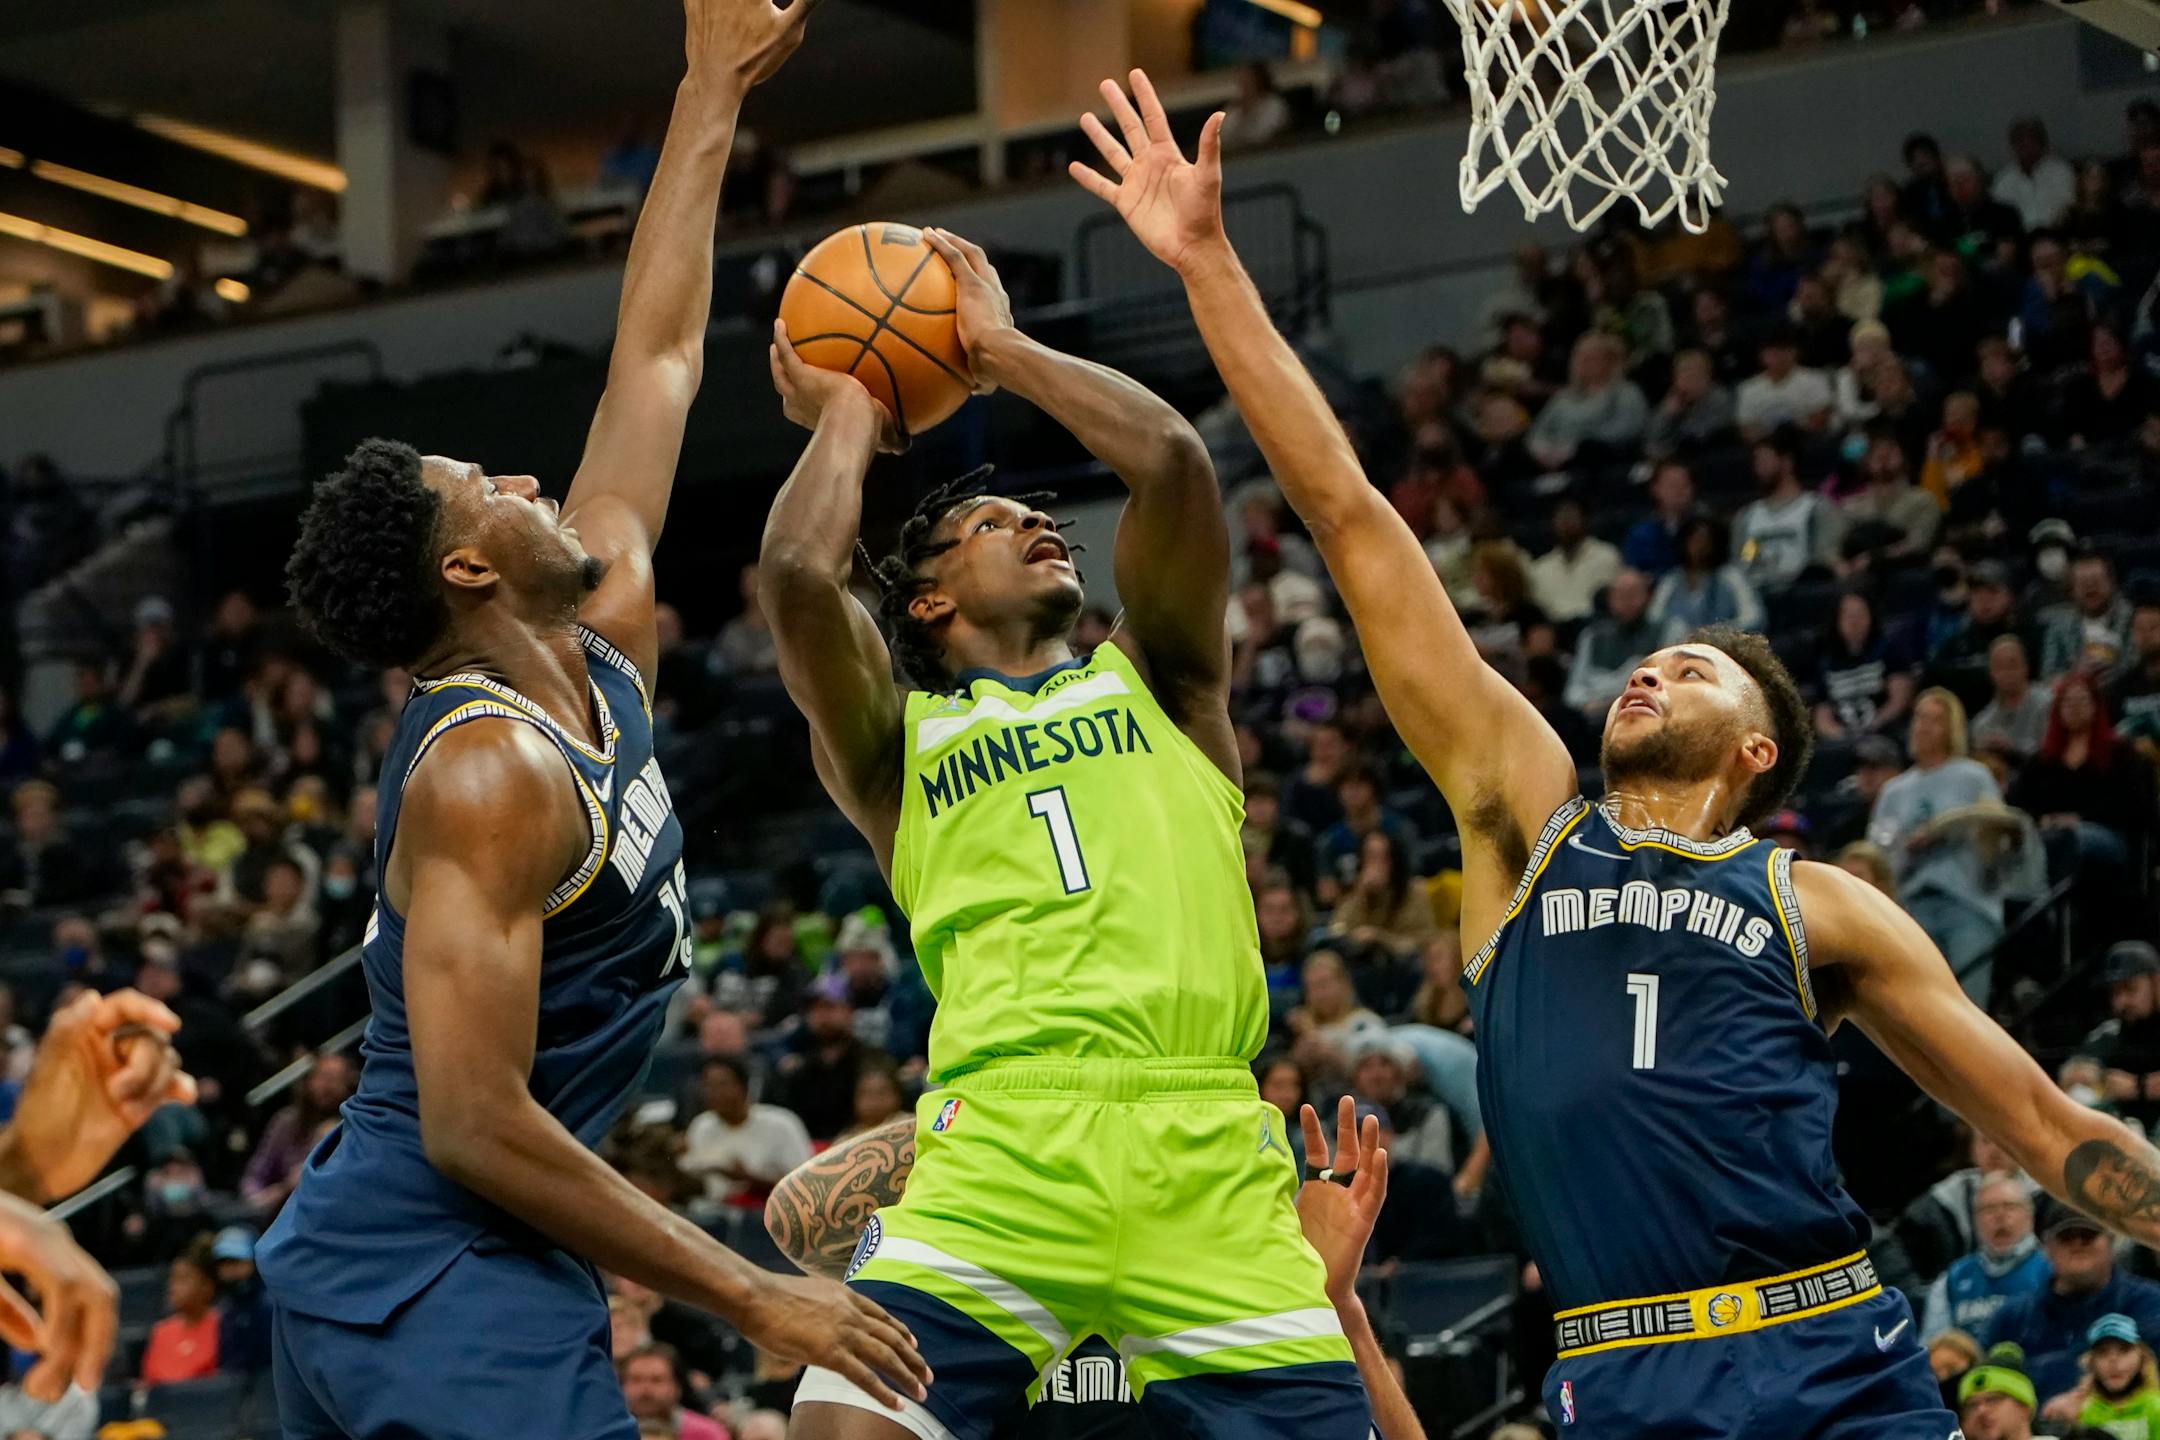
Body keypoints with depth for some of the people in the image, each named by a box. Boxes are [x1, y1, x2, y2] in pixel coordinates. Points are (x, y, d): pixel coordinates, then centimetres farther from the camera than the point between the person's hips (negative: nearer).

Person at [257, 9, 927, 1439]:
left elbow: (657, 354, 19)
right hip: (447, 1283, -10)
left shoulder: (597, 657, 8)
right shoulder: (490, 773, -18)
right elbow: (473, 1123, -24)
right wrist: (755, 1296, -23)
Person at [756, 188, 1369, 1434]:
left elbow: (1174, 461, 7)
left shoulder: (1154, 680, 23)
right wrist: (847, 414, 19)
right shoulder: (895, 738, 19)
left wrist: (1003, 347, 21)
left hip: (1203, 1153, 2)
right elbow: (798, 574, 0)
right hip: (1000, 1146, -1)